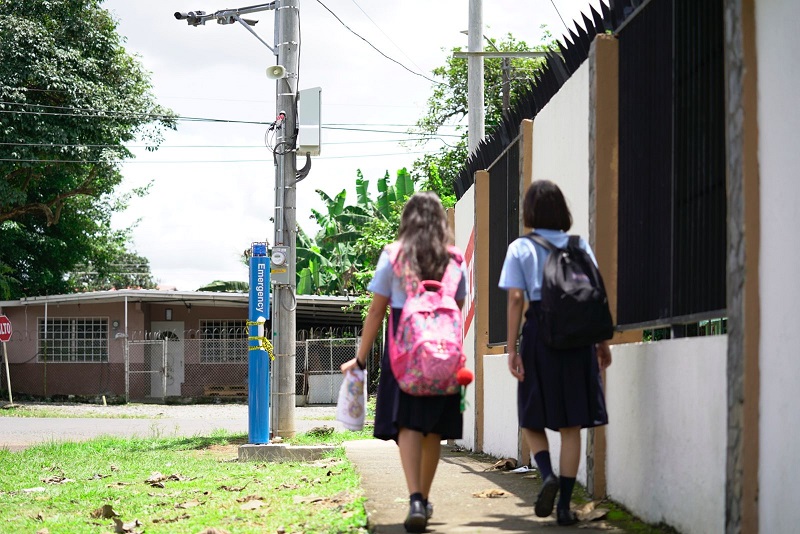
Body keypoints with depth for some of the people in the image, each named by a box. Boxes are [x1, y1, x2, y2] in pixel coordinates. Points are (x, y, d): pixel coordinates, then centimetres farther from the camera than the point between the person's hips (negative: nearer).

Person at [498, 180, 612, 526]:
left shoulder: (521, 249, 1)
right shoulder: (579, 246, 6)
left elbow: (515, 299, -6)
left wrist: (512, 349, -5)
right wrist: (602, 343, 10)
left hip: (539, 332, -2)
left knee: (532, 418, 12)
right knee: (571, 424, 5)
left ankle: (547, 473, -14)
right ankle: (565, 504, 2)